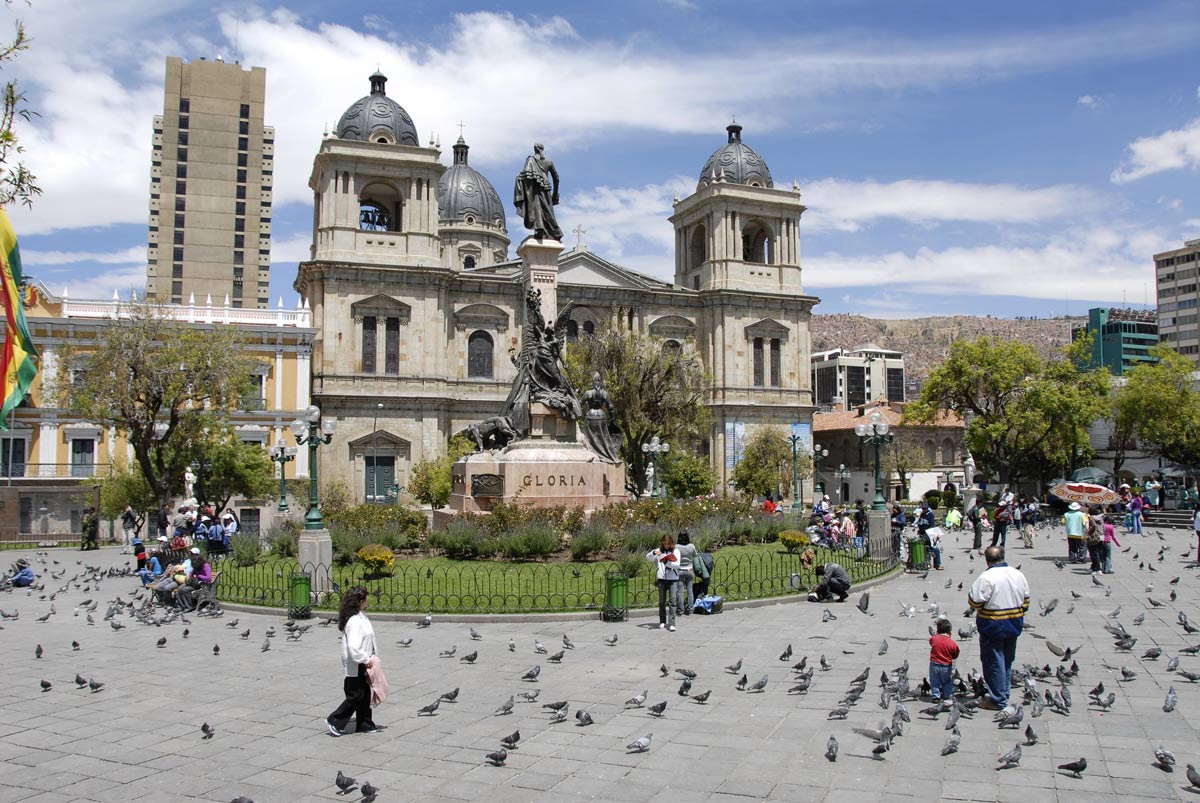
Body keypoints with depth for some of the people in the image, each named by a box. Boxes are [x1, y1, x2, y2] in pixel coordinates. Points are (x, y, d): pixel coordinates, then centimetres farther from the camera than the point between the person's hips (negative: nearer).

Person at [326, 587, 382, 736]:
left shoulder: (360, 617, 7)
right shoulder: (355, 621, -25)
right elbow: (353, 647, -31)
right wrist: (366, 660, -20)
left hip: (361, 665, 10)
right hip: (355, 667, -10)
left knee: (365, 695, 16)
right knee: (355, 696, 1)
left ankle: (365, 724, 26)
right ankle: (334, 721, 14)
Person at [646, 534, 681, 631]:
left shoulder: (676, 551, 2)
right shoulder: (659, 551, 6)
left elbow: (677, 564, -8)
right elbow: (648, 557, -5)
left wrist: (667, 563, -23)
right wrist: (654, 553, -26)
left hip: (673, 579, -2)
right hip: (662, 578, 2)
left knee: (672, 600, -8)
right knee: (662, 601, 9)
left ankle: (671, 623, -9)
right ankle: (662, 621, 22)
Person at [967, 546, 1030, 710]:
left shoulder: (986, 578, -21)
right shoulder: (1018, 575, 2)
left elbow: (974, 602, -22)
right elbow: (1026, 599, 10)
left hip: (993, 626, -7)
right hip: (1014, 625, 7)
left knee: (994, 662, 2)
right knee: (1007, 661, 19)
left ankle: (998, 701, 7)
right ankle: (1004, 694, 31)